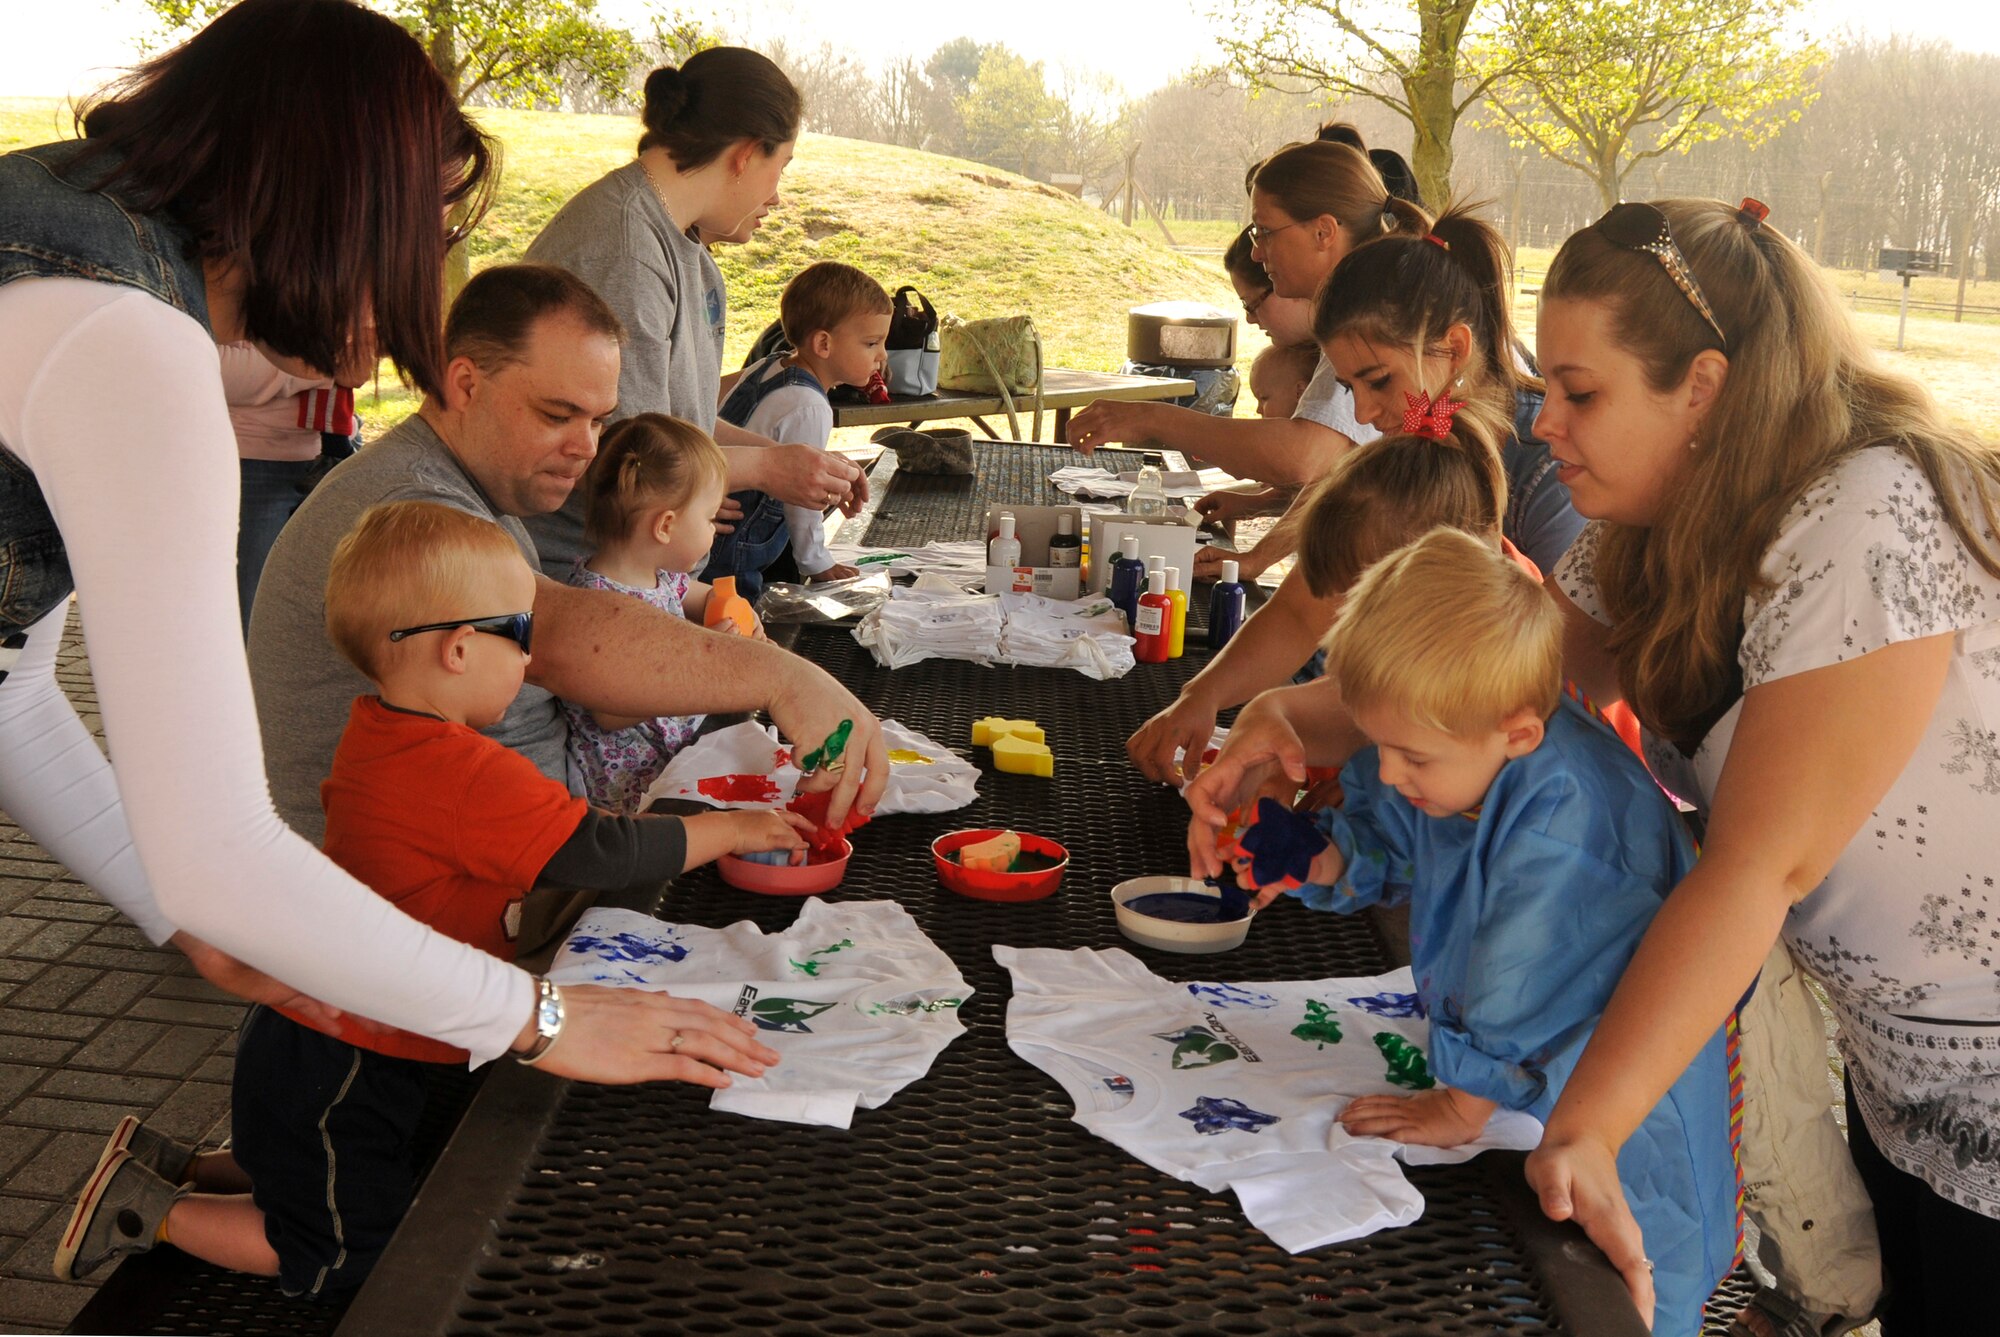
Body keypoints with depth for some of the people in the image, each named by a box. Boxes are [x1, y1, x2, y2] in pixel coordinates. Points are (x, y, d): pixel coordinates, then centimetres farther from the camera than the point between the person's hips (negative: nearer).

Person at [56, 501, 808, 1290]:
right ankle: (155, 1213, 12)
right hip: (335, 1074, -9)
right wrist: (731, 829, -14)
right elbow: (604, 854, -27)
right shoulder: (468, 776, -30)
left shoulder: (376, 731, 1)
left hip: (311, 1038, 9)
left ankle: (190, 1167, 29)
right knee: (359, 1255, 8)